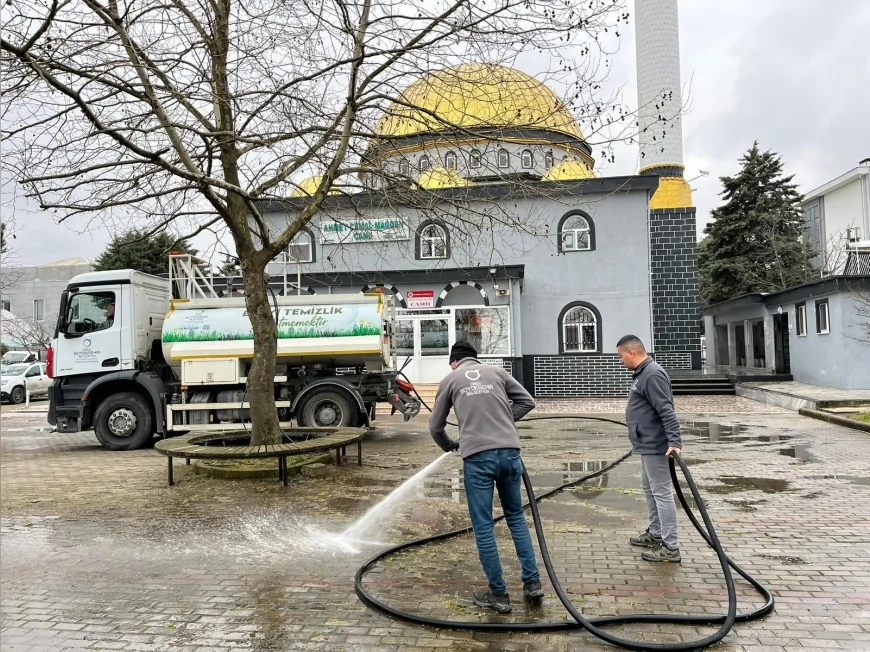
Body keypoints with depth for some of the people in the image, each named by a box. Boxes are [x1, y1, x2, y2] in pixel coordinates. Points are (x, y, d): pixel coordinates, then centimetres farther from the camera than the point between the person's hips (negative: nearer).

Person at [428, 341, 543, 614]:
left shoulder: (450, 379, 12)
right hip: (509, 452, 3)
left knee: (483, 525, 6)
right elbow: (527, 402, 14)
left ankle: (498, 594, 13)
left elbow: (435, 427, 17)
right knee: (516, 517, 19)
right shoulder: (497, 371, 16)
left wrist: (449, 446, 36)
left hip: (477, 456, -3)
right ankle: (532, 582, 20)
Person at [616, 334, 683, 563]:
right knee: (650, 489, 20)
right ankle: (655, 534, 32)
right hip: (648, 444, 11)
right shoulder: (643, 373, 13)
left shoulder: (652, 374, -20)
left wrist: (675, 441, -32)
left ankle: (670, 548, 1)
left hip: (655, 445, -11)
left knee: (662, 493, -5)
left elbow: (667, 411, -27)